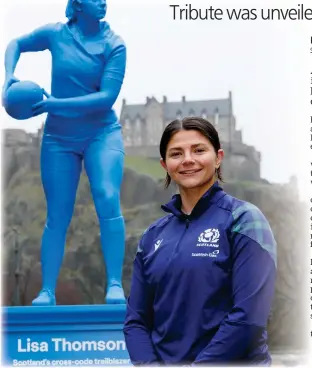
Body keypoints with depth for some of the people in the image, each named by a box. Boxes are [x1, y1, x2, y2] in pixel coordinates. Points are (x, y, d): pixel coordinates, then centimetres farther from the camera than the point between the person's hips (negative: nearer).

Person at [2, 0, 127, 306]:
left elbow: (107, 97, -17)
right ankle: (47, 292, 9)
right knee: (58, 216, 2)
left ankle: (114, 286, -17)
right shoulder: (56, 34, -2)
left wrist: (57, 104, -24)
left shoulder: (114, 45, -8)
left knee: (107, 200, -21)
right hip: (59, 137, 2)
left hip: (102, 133, -1)